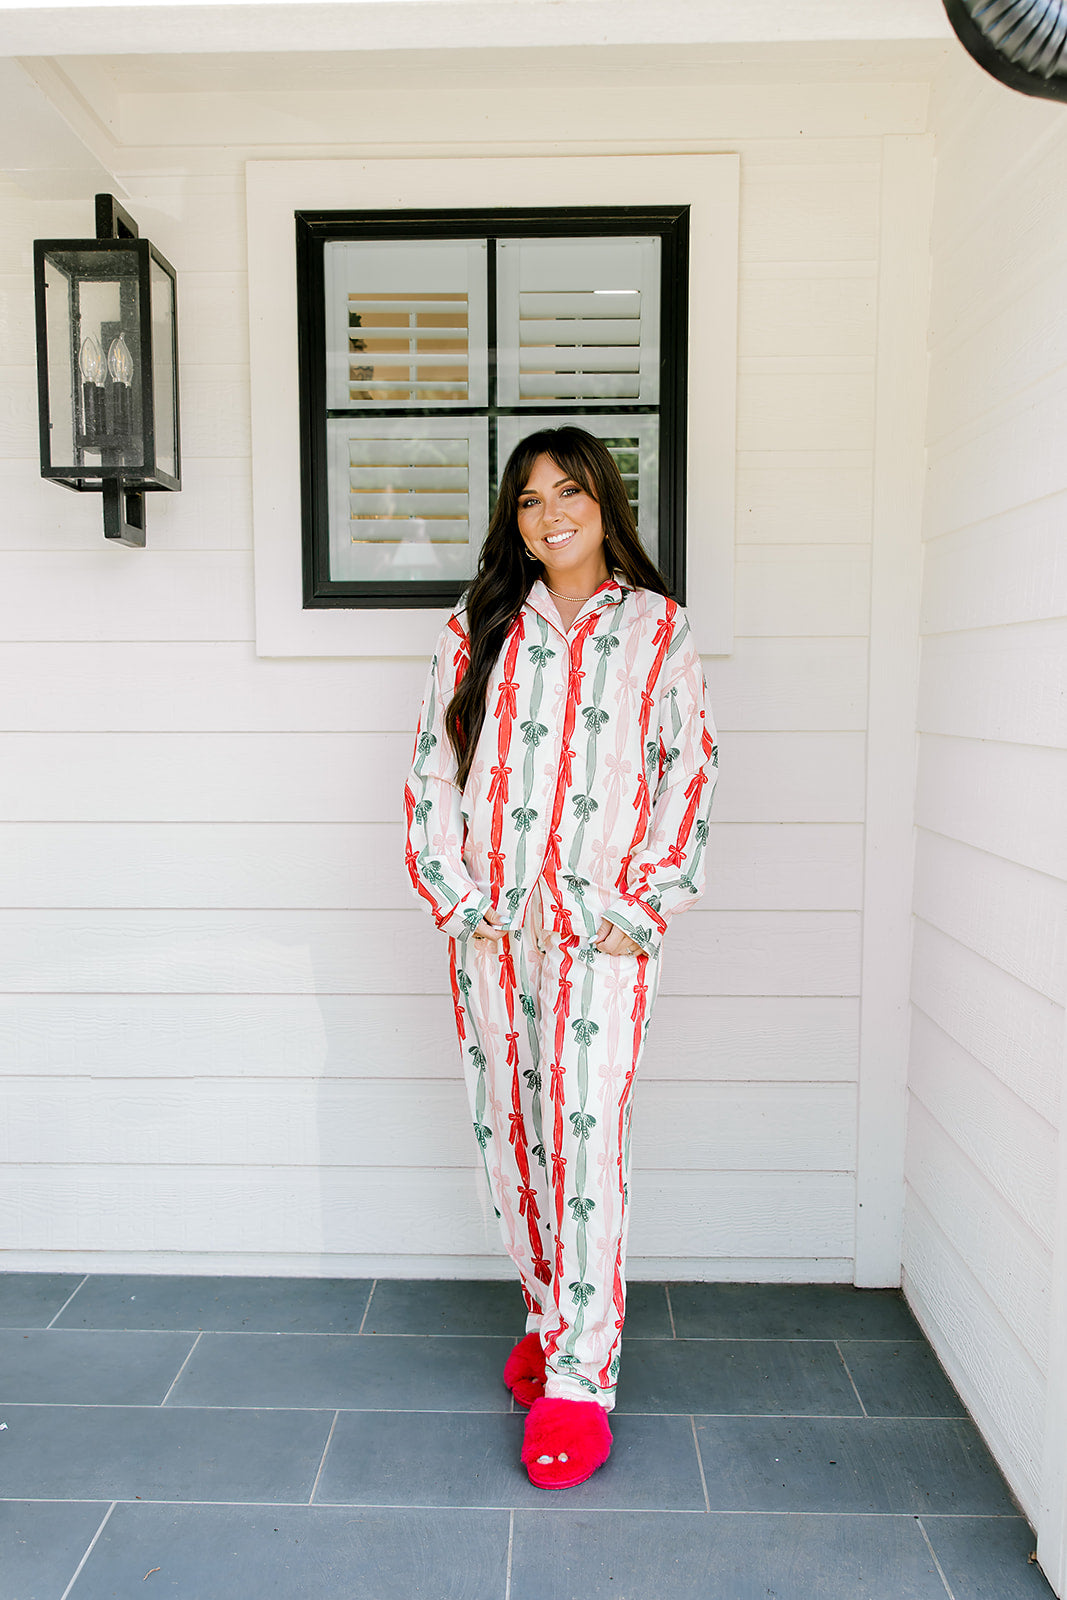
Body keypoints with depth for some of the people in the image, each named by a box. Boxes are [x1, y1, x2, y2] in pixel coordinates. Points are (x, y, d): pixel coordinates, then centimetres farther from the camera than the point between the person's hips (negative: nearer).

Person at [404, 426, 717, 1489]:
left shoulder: (658, 630, 5)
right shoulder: (476, 631, 10)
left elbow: (689, 771, 2)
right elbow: (433, 769, 8)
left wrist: (647, 907, -5)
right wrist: (455, 896, -1)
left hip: (601, 926, -3)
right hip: (491, 925, 3)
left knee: (584, 1135, -5)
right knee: (508, 1130, 10)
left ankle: (579, 1379, 7)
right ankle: (547, 1315, 31)